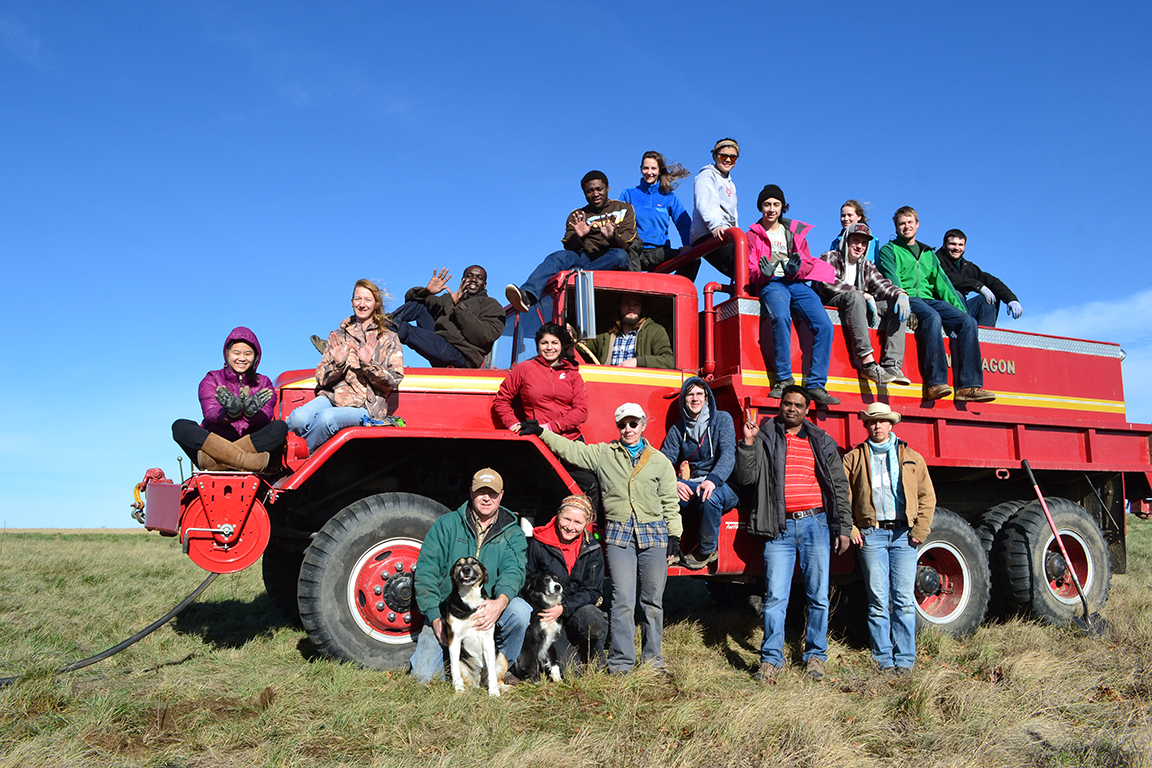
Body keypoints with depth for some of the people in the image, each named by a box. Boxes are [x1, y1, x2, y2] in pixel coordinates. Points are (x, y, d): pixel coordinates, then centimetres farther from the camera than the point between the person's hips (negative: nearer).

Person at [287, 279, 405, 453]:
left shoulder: (389, 339, 12)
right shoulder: (338, 336, 19)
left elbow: (394, 381, 2)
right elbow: (322, 379, 13)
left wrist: (369, 364, -14)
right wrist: (337, 363, -8)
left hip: (364, 406, -3)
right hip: (332, 397, 3)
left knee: (326, 418, -35)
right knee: (298, 418, -31)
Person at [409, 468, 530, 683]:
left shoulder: (512, 534, 6)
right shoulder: (446, 524, 4)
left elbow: (513, 571, -12)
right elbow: (425, 571, -1)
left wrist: (500, 602, -35)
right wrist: (435, 617, -13)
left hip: (488, 611, 1)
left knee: (520, 610, -30)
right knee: (425, 676, -18)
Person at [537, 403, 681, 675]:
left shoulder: (659, 461, 11)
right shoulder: (603, 454, 10)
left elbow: (670, 502, 11)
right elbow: (570, 449, 12)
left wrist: (674, 535, 5)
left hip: (653, 535, 1)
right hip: (618, 535, -1)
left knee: (653, 599, 6)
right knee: (623, 601, -7)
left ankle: (652, 657, 18)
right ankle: (621, 662, 0)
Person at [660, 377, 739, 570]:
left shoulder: (722, 419, 3)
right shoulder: (678, 430, 12)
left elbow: (728, 456, -11)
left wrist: (712, 480, -31)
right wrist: (673, 483, -21)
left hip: (720, 485, -3)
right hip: (689, 487, 3)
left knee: (710, 497, -38)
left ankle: (706, 551, -14)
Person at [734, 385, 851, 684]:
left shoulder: (822, 443, 12)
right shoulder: (765, 438, 7)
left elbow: (839, 486, 13)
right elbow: (746, 477, -2)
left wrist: (843, 528, 8)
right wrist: (748, 442, -12)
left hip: (816, 524, 2)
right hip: (780, 528, -1)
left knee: (818, 595, 5)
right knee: (775, 596, -4)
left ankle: (815, 654, 19)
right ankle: (771, 659, 4)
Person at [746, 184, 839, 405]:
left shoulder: (796, 233, 24)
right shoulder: (753, 236, 17)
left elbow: (808, 263, 16)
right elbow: (749, 271, 7)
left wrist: (796, 269, -9)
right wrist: (764, 273, -17)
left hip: (798, 283, 3)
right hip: (771, 284, -3)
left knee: (824, 325, -23)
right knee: (781, 317, -38)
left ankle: (815, 384, -22)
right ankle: (784, 379, -34)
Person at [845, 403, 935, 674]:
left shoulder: (912, 458, 14)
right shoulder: (854, 458, 10)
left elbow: (927, 496, 13)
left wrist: (920, 530, 2)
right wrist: (848, 528, -4)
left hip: (903, 533, 1)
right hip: (871, 534, -1)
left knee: (904, 599, -1)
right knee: (877, 600, 1)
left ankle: (904, 659, 8)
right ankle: (883, 658, 9)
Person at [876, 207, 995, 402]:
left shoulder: (928, 254, 28)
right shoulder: (889, 251, 12)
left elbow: (942, 284, 20)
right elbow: (892, 281, -5)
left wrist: (961, 310, 6)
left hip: (929, 299, 6)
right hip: (907, 299, -5)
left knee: (967, 321, -20)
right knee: (932, 317, -38)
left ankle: (968, 386, -27)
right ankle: (935, 383, -43)